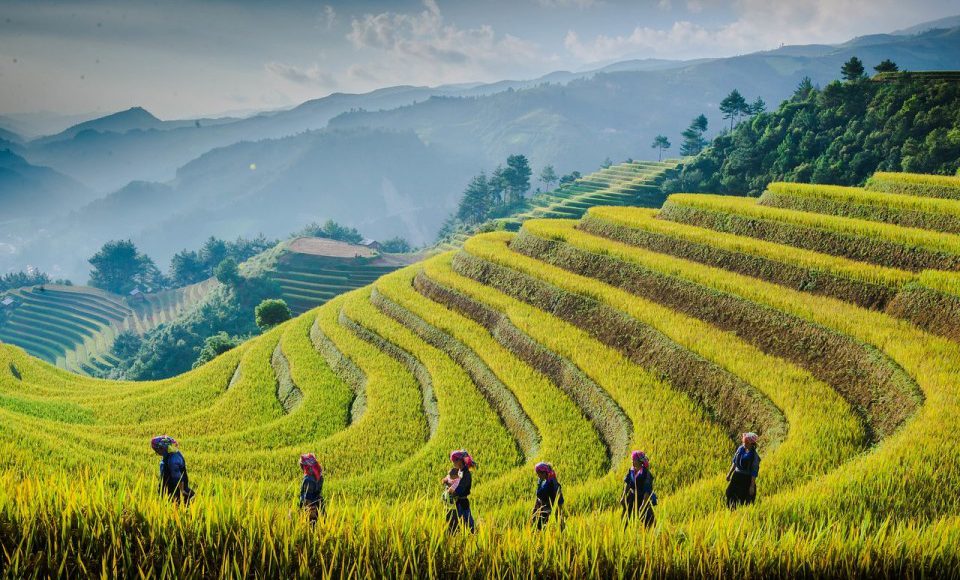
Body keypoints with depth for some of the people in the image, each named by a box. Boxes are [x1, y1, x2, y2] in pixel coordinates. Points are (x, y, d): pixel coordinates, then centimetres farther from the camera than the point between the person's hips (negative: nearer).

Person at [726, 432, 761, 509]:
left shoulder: (754, 455, -17)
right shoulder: (740, 448, -1)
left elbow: (754, 472, -16)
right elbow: (735, 462, 13)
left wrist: (752, 486, -16)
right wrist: (729, 473, 16)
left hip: (747, 479, -6)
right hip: (737, 475, 6)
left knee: (744, 501, 0)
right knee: (730, 494, 11)